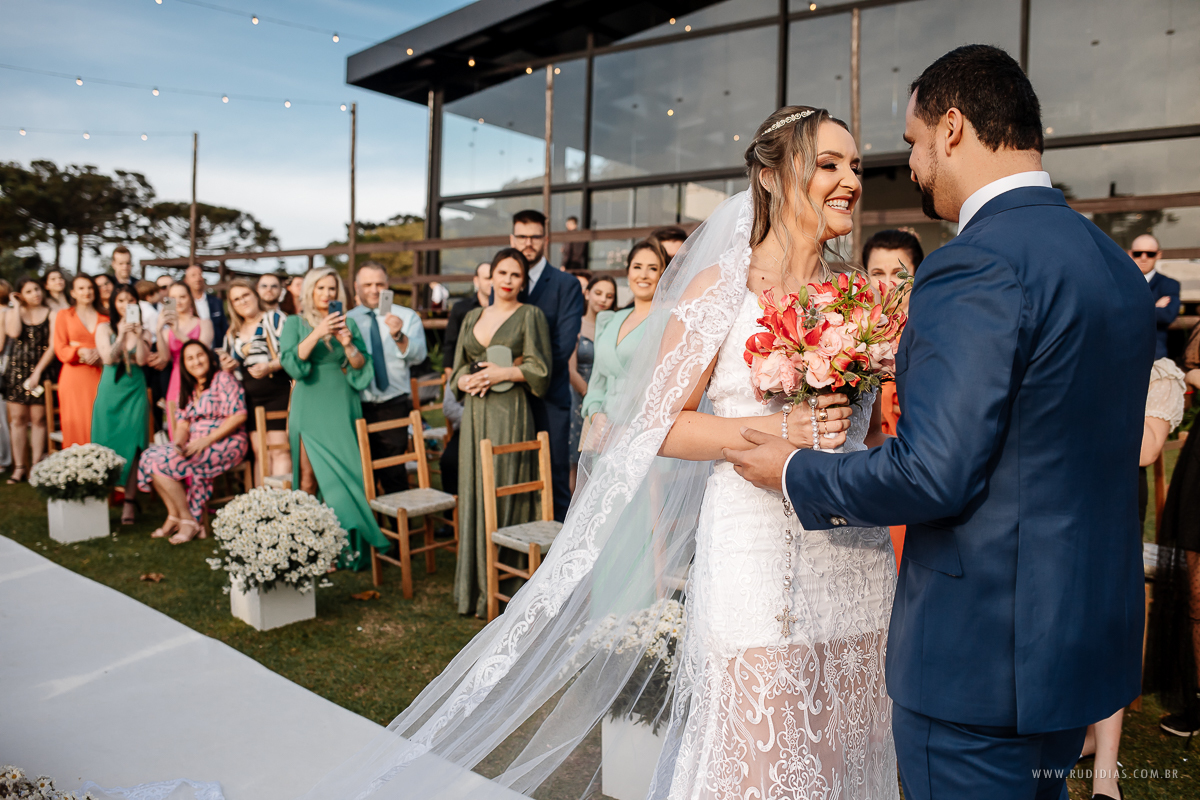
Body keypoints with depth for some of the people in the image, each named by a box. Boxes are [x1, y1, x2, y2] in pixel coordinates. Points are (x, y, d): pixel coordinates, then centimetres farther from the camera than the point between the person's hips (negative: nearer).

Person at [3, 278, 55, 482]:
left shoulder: (50, 314, 3)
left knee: (38, 419, -2)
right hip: (16, 370, 2)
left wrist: (37, 372, -10)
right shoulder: (12, 312, 9)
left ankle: (36, 466, 4)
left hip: (41, 371, -2)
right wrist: (17, 306, -5)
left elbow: (53, 346, -3)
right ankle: (19, 467, 6)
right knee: (18, 418, 1)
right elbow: (14, 333, -13)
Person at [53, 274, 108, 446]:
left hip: (99, 376, 1)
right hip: (74, 377, -1)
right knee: (76, 424, -6)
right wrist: (80, 352, -12)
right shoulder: (64, 316, 13)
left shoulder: (104, 317, 15)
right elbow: (60, 349, 6)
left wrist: (100, 353, -8)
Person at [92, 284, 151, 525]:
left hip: (135, 390, 0)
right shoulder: (104, 328, 6)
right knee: (107, 443, -2)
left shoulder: (142, 330, 8)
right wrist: (122, 335, -16)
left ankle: (130, 501, -5)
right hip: (111, 390, 0)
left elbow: (142, 360, -6)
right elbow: (108, 358, -7)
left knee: (133, 444, -7)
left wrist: (138, 335, -17)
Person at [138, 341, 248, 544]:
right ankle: (173, 516, -5)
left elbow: (239, 415, -15)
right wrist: (178, 443, -12)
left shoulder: (223, 379, -4)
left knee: (164, 462, -22)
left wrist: (207, 440, -20)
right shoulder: (189, 389, 20)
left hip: (226, 443, -8)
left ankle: (189, 521, -12)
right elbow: (182, 423, 12)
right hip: (195, 445, 8)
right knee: (149, 457, -10)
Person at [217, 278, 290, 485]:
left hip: (277, 393, -6)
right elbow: (231, 366, 28)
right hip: (250, 398, 6)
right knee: (259, 452, 7)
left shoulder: (274, 319, 2)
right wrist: (227, 366, 4)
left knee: (279, 449, -12)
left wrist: (270, 367, -21)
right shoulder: (232, 333, 20)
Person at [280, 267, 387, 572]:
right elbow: (291, 362, -8)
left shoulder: (347, 323, 12)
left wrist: (348, 344, -12)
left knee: (344, 472, -3)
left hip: (343, 408, 1)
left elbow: (362, 368, 6)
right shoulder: (296, 323, 8)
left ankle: (349, 545, 3)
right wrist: (317, 334, -19)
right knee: (309, 477, -4)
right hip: (310, 409, -1)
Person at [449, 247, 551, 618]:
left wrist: (504, 372, -14)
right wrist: (468, 381, -4)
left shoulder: (530, 315, 0)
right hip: (475, 414, 5)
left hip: (511, 414, -5)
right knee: (474, 494, 7)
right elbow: (457, 370, 16)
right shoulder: (473, 317, 16)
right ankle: (475, 584, 18)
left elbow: (541, 372, -5)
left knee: (505, 494, -4)